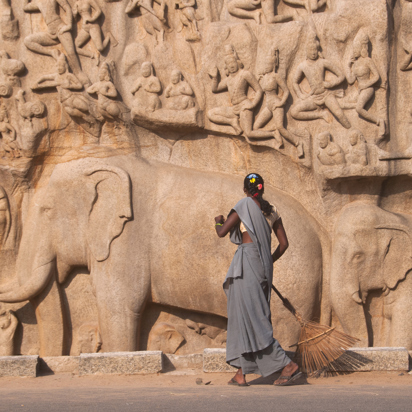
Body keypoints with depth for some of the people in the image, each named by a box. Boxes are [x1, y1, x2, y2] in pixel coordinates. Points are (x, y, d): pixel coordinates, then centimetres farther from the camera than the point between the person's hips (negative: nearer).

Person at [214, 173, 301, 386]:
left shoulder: (244, 205, -6)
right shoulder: (272, 210, 12)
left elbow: (221, 232, -8)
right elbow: (284, 243, 12)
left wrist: (218, 221, 16)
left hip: (247, 263, -7)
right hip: (263, 266, 7)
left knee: (252, 319, -9)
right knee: (244, 318, 11)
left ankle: (288, 365, -17)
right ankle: (241, 373, 7)